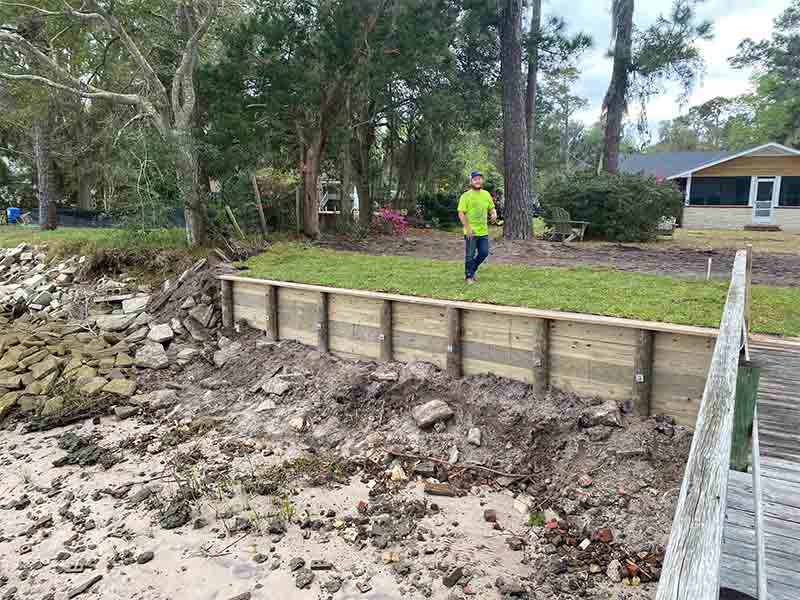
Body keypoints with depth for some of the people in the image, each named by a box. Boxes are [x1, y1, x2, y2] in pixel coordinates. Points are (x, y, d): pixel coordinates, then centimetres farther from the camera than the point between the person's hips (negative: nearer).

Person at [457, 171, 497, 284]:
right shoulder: (466, 196, -9)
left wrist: (494, 214, -8)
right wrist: (468, 228, -20)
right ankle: (469, 276, 20)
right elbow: (461, 213, -12)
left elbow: (491, 208, 17)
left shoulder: (486, 194, 8)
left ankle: (472, 270, 31)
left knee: (484, 253, 9)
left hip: (483, 231, 5)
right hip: (471, 232, -5)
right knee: (470, 255, 3)